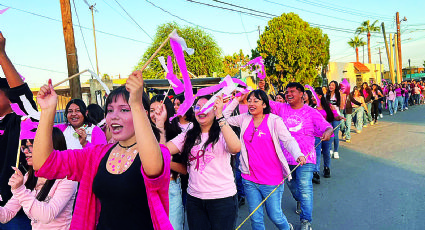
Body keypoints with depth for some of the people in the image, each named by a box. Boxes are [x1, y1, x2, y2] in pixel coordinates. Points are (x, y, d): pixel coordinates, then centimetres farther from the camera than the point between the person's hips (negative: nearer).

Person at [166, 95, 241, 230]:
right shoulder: (188, 136, 7)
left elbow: (236, 148, -29)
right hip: (194, 198, 4)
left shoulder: (222, 134, -6)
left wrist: (219, 116, -27)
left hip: (223, 198, -4)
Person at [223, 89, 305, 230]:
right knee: (255, 218, 14)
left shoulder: (274, 120, -7)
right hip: (249, 178, 4)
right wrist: (237, 100, 2)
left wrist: (298, 155, -30)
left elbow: (288, 140, -12)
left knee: (275, 215, 10)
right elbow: (225, 117, 9)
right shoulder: (244, 119, 5)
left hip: (271, 179, -3)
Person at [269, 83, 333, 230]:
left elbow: (327, 127, -8)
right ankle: (299, 201, 53)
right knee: (291, 184, 22)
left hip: (305, 157, -3)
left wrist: (328, 132, -31)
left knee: (304, 188, -7)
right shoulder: (281, 108, 4)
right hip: (286, 156, 4)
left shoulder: (311, 112, -2)